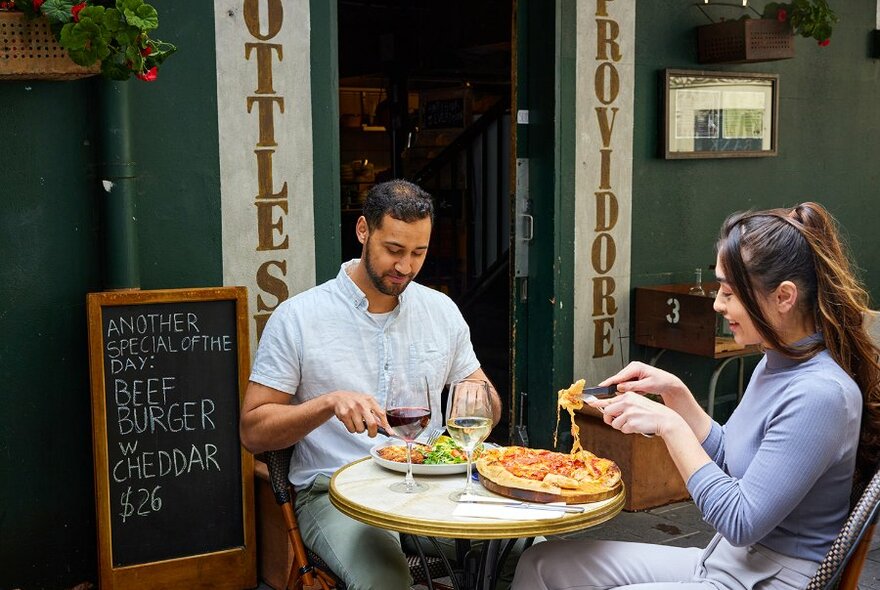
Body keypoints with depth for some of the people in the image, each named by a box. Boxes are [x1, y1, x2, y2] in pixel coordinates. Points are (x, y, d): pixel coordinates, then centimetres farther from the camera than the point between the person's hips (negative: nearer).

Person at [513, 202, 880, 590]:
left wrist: (669, 425, -22)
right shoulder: (777, 362, 5)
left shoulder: (820, 394, -25)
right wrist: (675, 393, 4)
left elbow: (740, 523, -24)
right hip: (724, 559, 9)